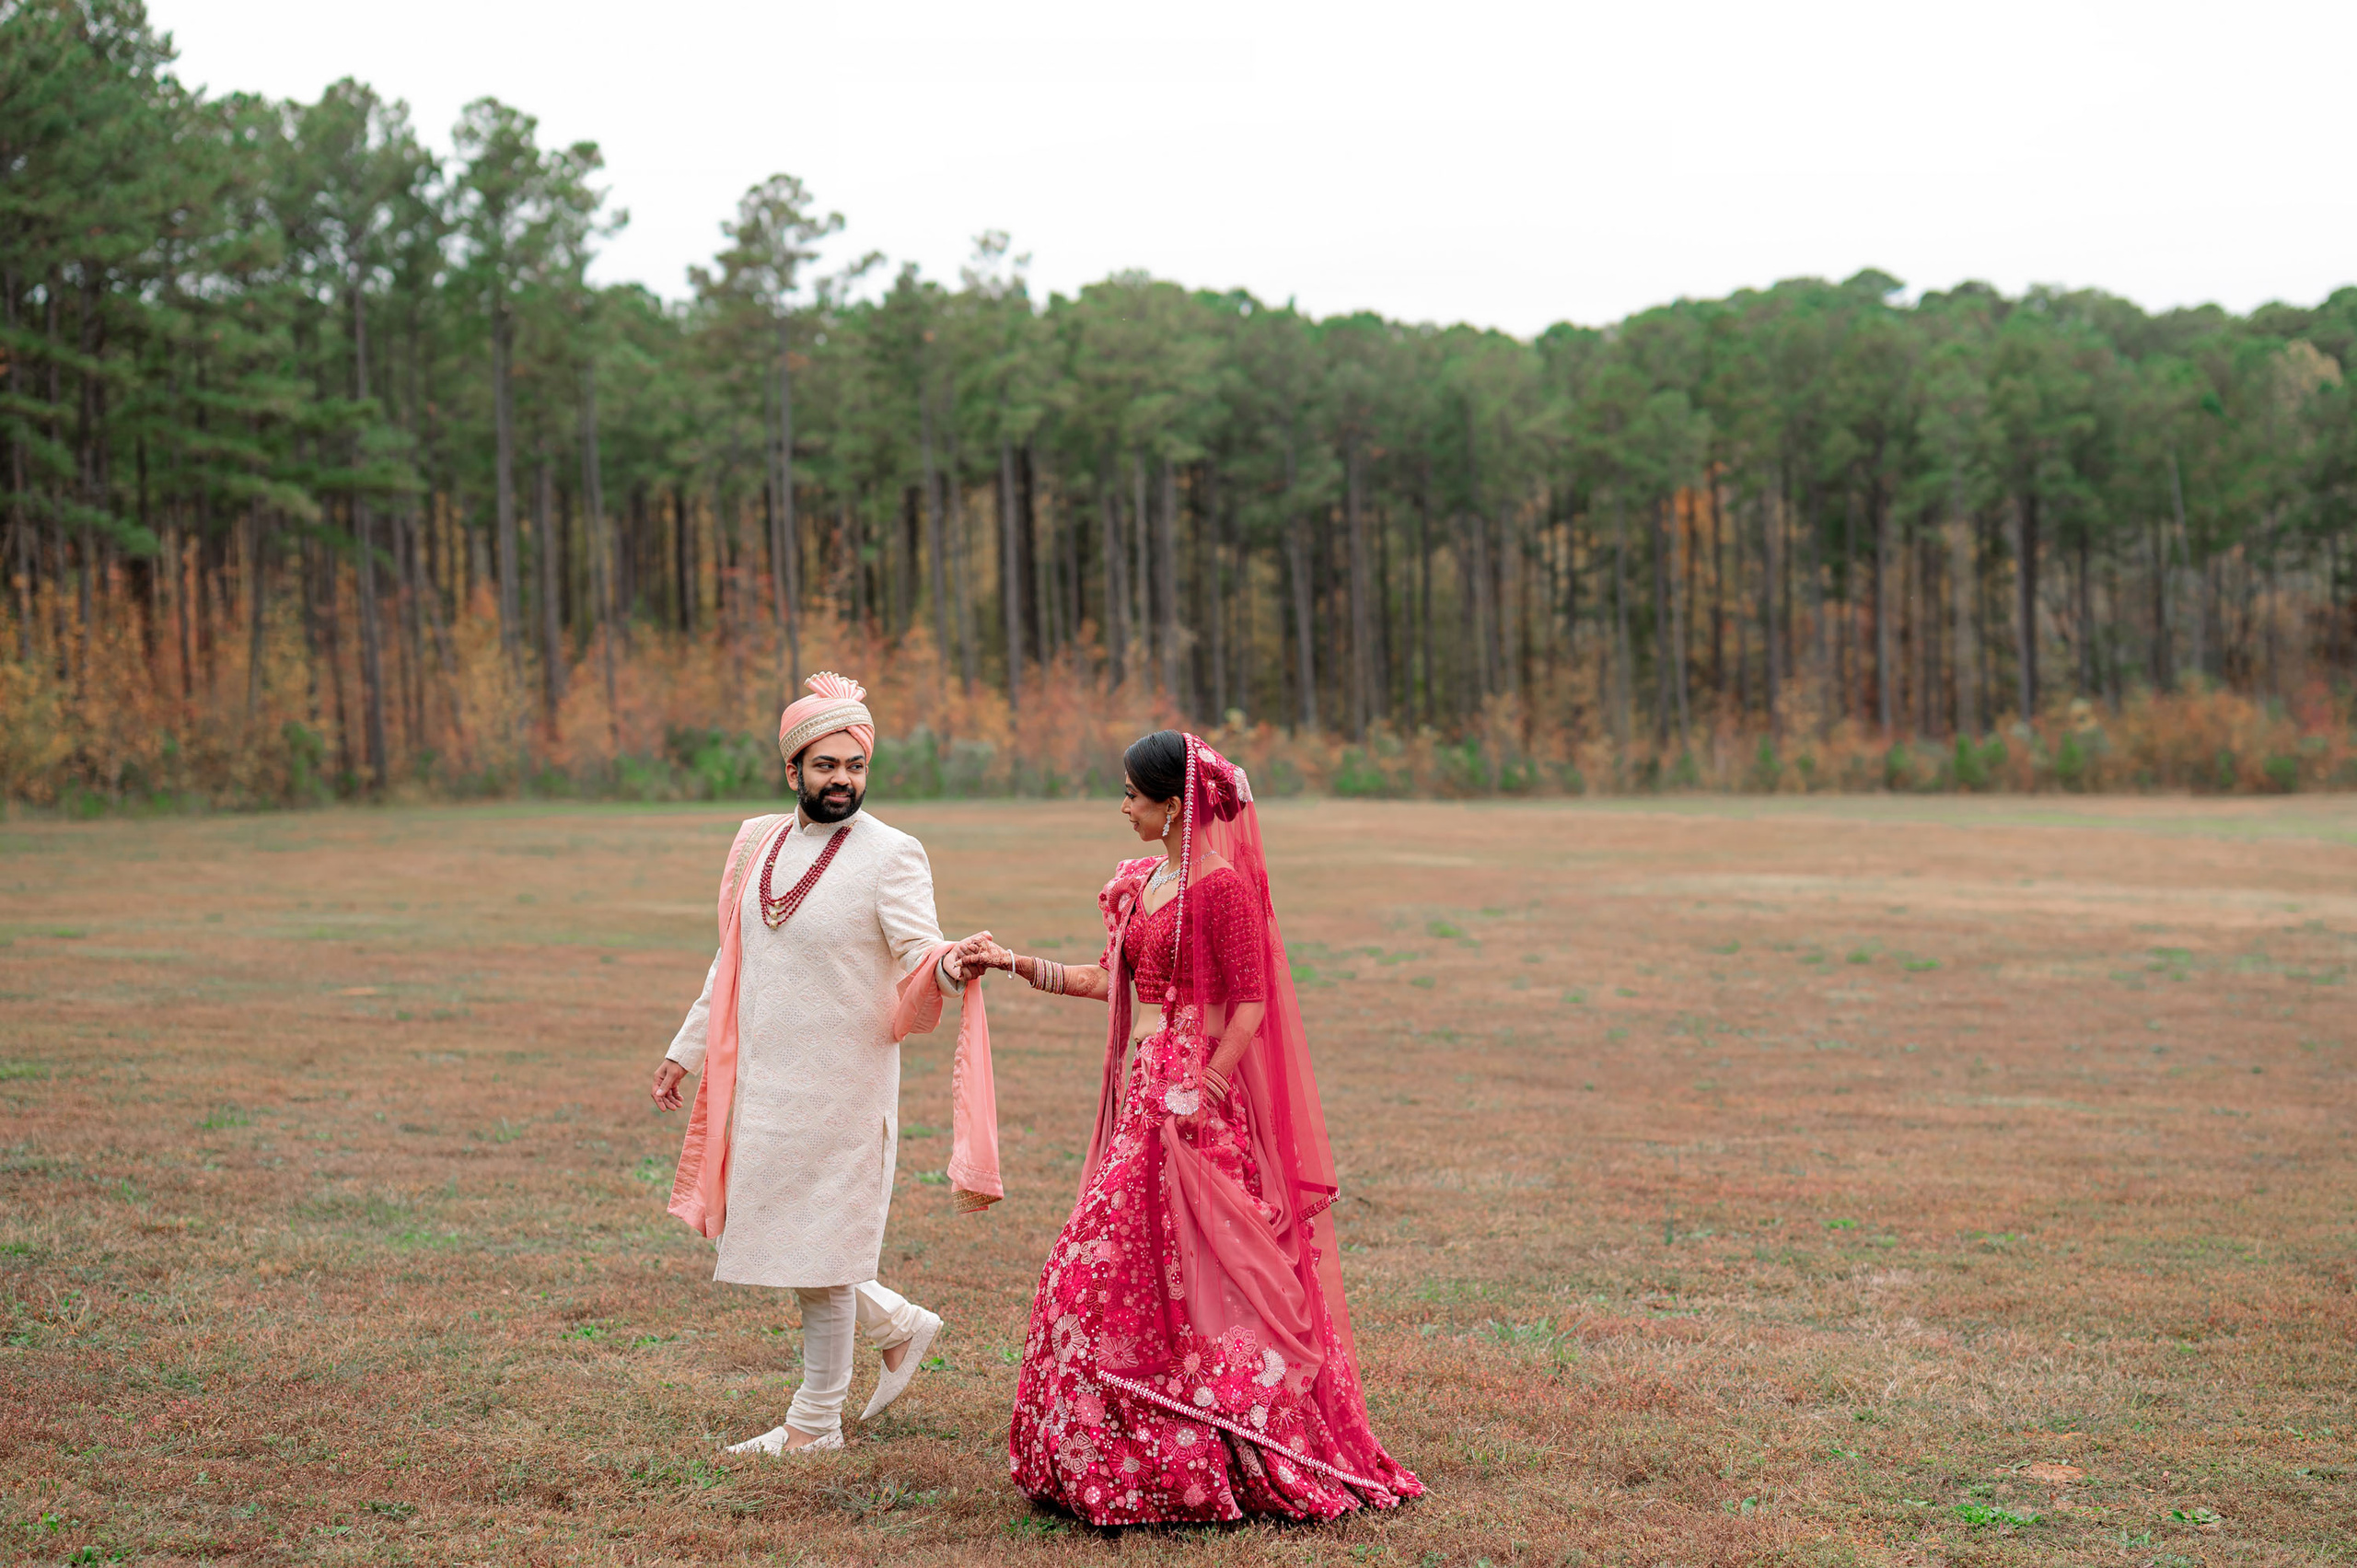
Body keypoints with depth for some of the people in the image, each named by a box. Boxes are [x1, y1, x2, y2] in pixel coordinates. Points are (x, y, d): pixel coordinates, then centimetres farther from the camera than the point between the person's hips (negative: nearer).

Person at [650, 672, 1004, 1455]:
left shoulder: (891, 855, -9)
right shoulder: (758, 845, 9)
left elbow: (919, 949, -21)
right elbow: (731, 961, 18)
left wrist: (949, 964, -44)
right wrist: (685, 1050, 19)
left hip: (839, 1088, -7)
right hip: (758, 1081, 7)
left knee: (817, 1250, 1)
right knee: (759, 1233, 12)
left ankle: (816, 1421, 16)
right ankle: (899, 1326, 30)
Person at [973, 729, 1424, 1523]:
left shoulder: (1222, 886, -13)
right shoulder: (1142, 882, 13)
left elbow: (1249, 1004, -15)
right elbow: (1112, 981, 18)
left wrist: (1201, 1095, -17)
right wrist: (1017, 963, 15)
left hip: (1195, 1105, -9)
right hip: (1142, 1093, 9)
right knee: (1101, 1272, 9)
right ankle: (1123, 1458, 18)